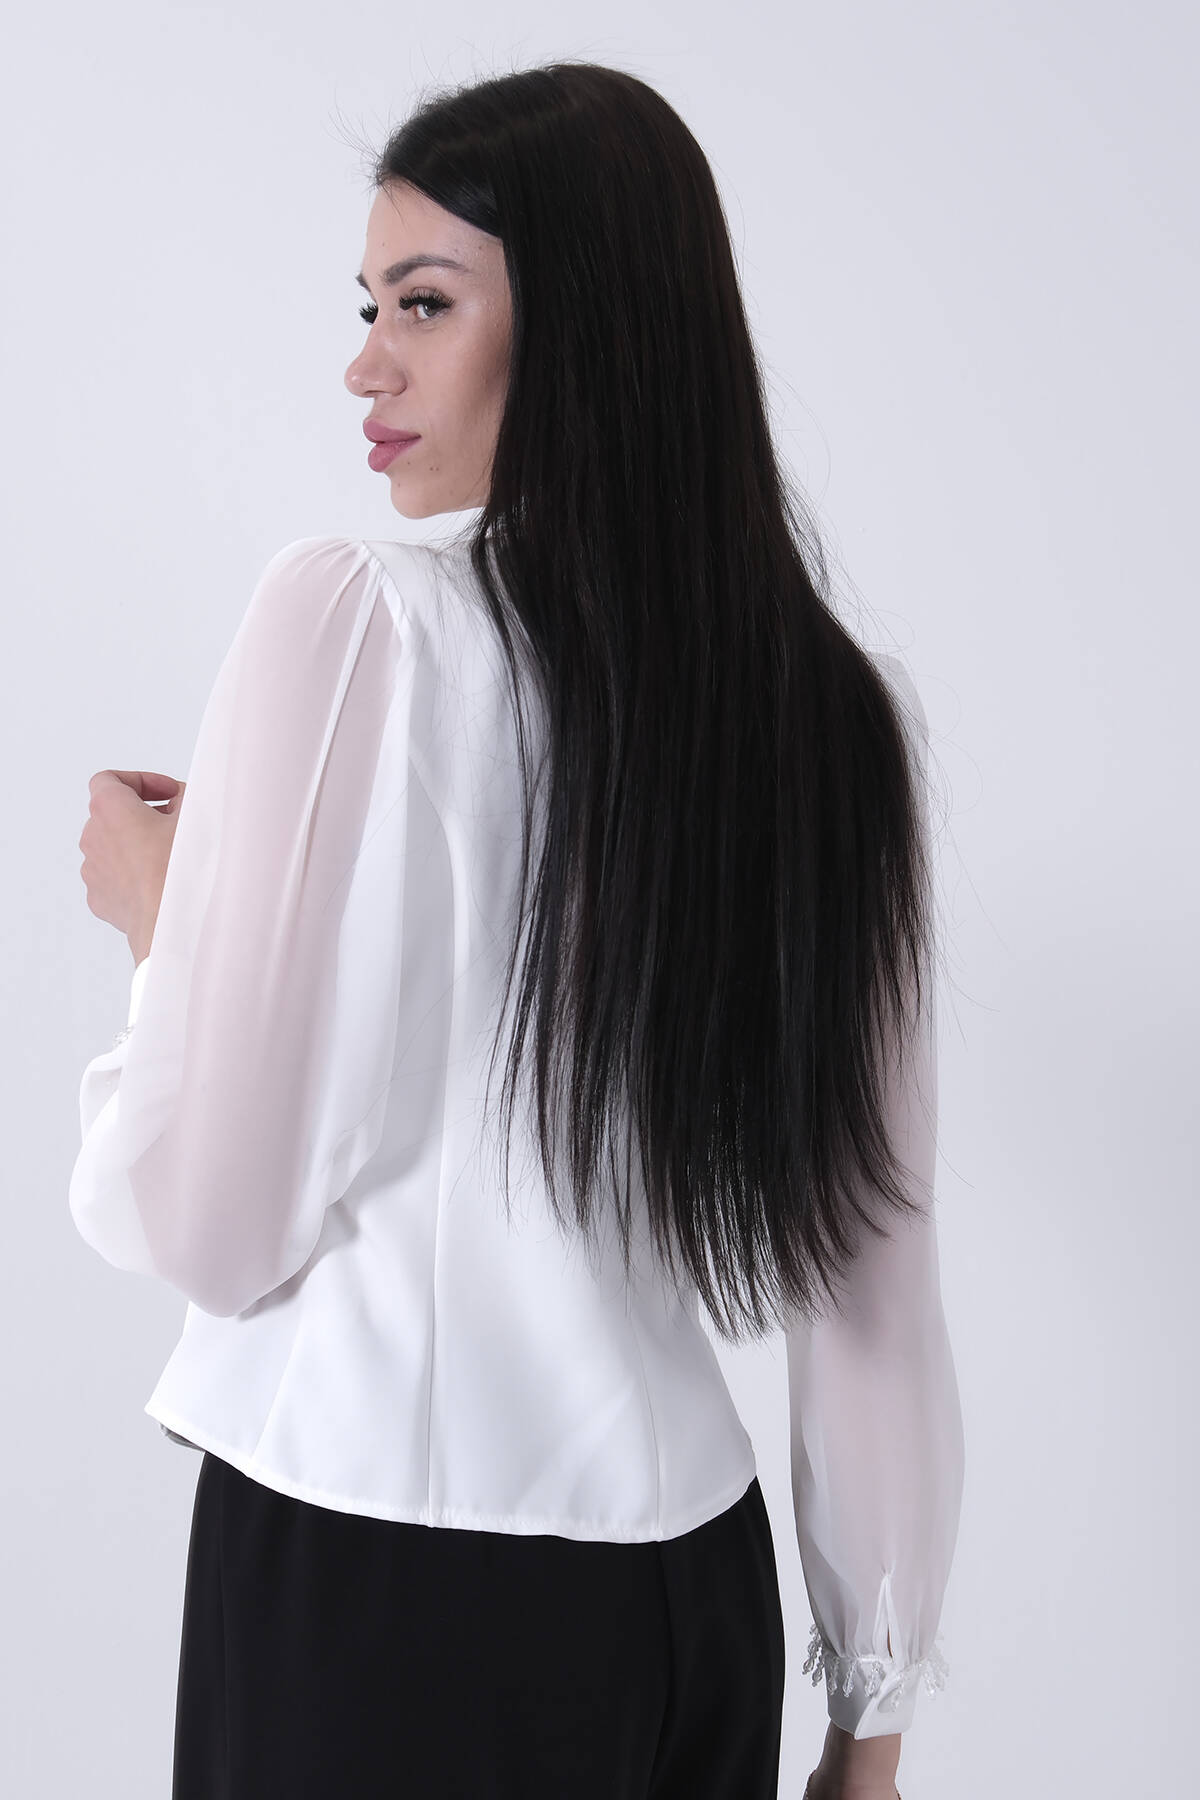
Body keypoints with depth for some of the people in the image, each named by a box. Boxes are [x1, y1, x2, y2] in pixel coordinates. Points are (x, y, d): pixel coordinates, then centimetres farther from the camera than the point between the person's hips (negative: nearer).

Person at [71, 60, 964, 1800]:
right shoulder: (848, 709, -1)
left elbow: (208, 1223, -13)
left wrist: (151, 905, 5)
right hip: (700, 1578, 5)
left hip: (379, 1592, -4)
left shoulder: (357, 616, -14)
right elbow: (874, 1264, 3)